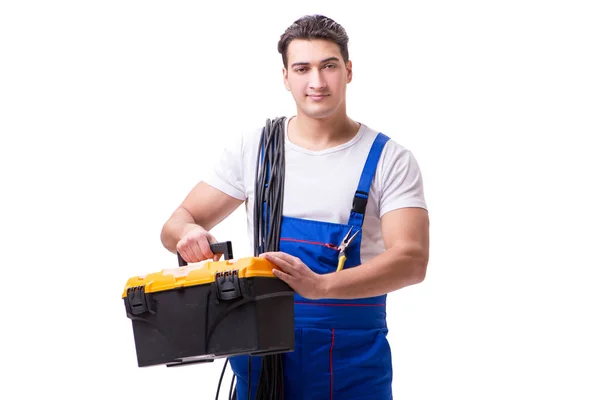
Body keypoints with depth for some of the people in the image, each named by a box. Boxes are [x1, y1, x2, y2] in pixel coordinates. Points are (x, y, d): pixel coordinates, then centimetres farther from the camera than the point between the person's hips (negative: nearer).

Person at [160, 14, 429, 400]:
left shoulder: (390, 160, -5)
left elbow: (412, 260, -18)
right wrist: (188, 232, -18)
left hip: (353, 360, -2)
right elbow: (176, 224, 7)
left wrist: (321, 285, -34)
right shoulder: (253, 147, 3)